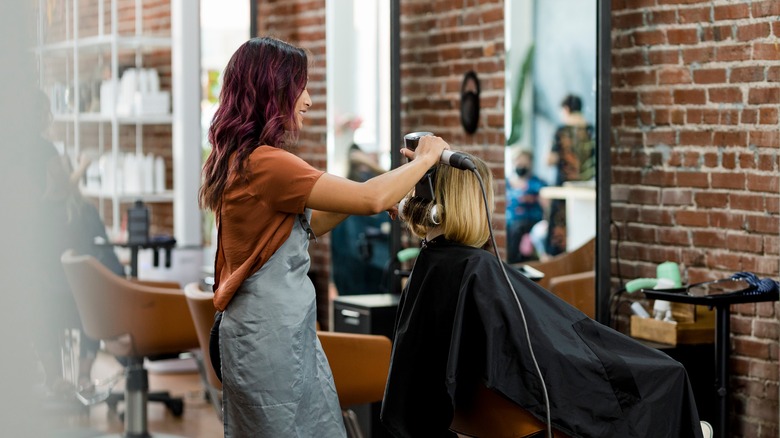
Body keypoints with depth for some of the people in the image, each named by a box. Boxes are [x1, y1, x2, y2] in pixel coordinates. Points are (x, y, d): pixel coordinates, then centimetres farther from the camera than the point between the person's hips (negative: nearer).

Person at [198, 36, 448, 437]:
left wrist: (370, 197, 7)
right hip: (270, 332, -10)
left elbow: (301, 227, 19)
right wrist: (424, 159, -7)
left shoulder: (240, 159, 10)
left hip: (281, 326, 10)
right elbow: (370, 199, -24)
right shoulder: (263, 163, -21)